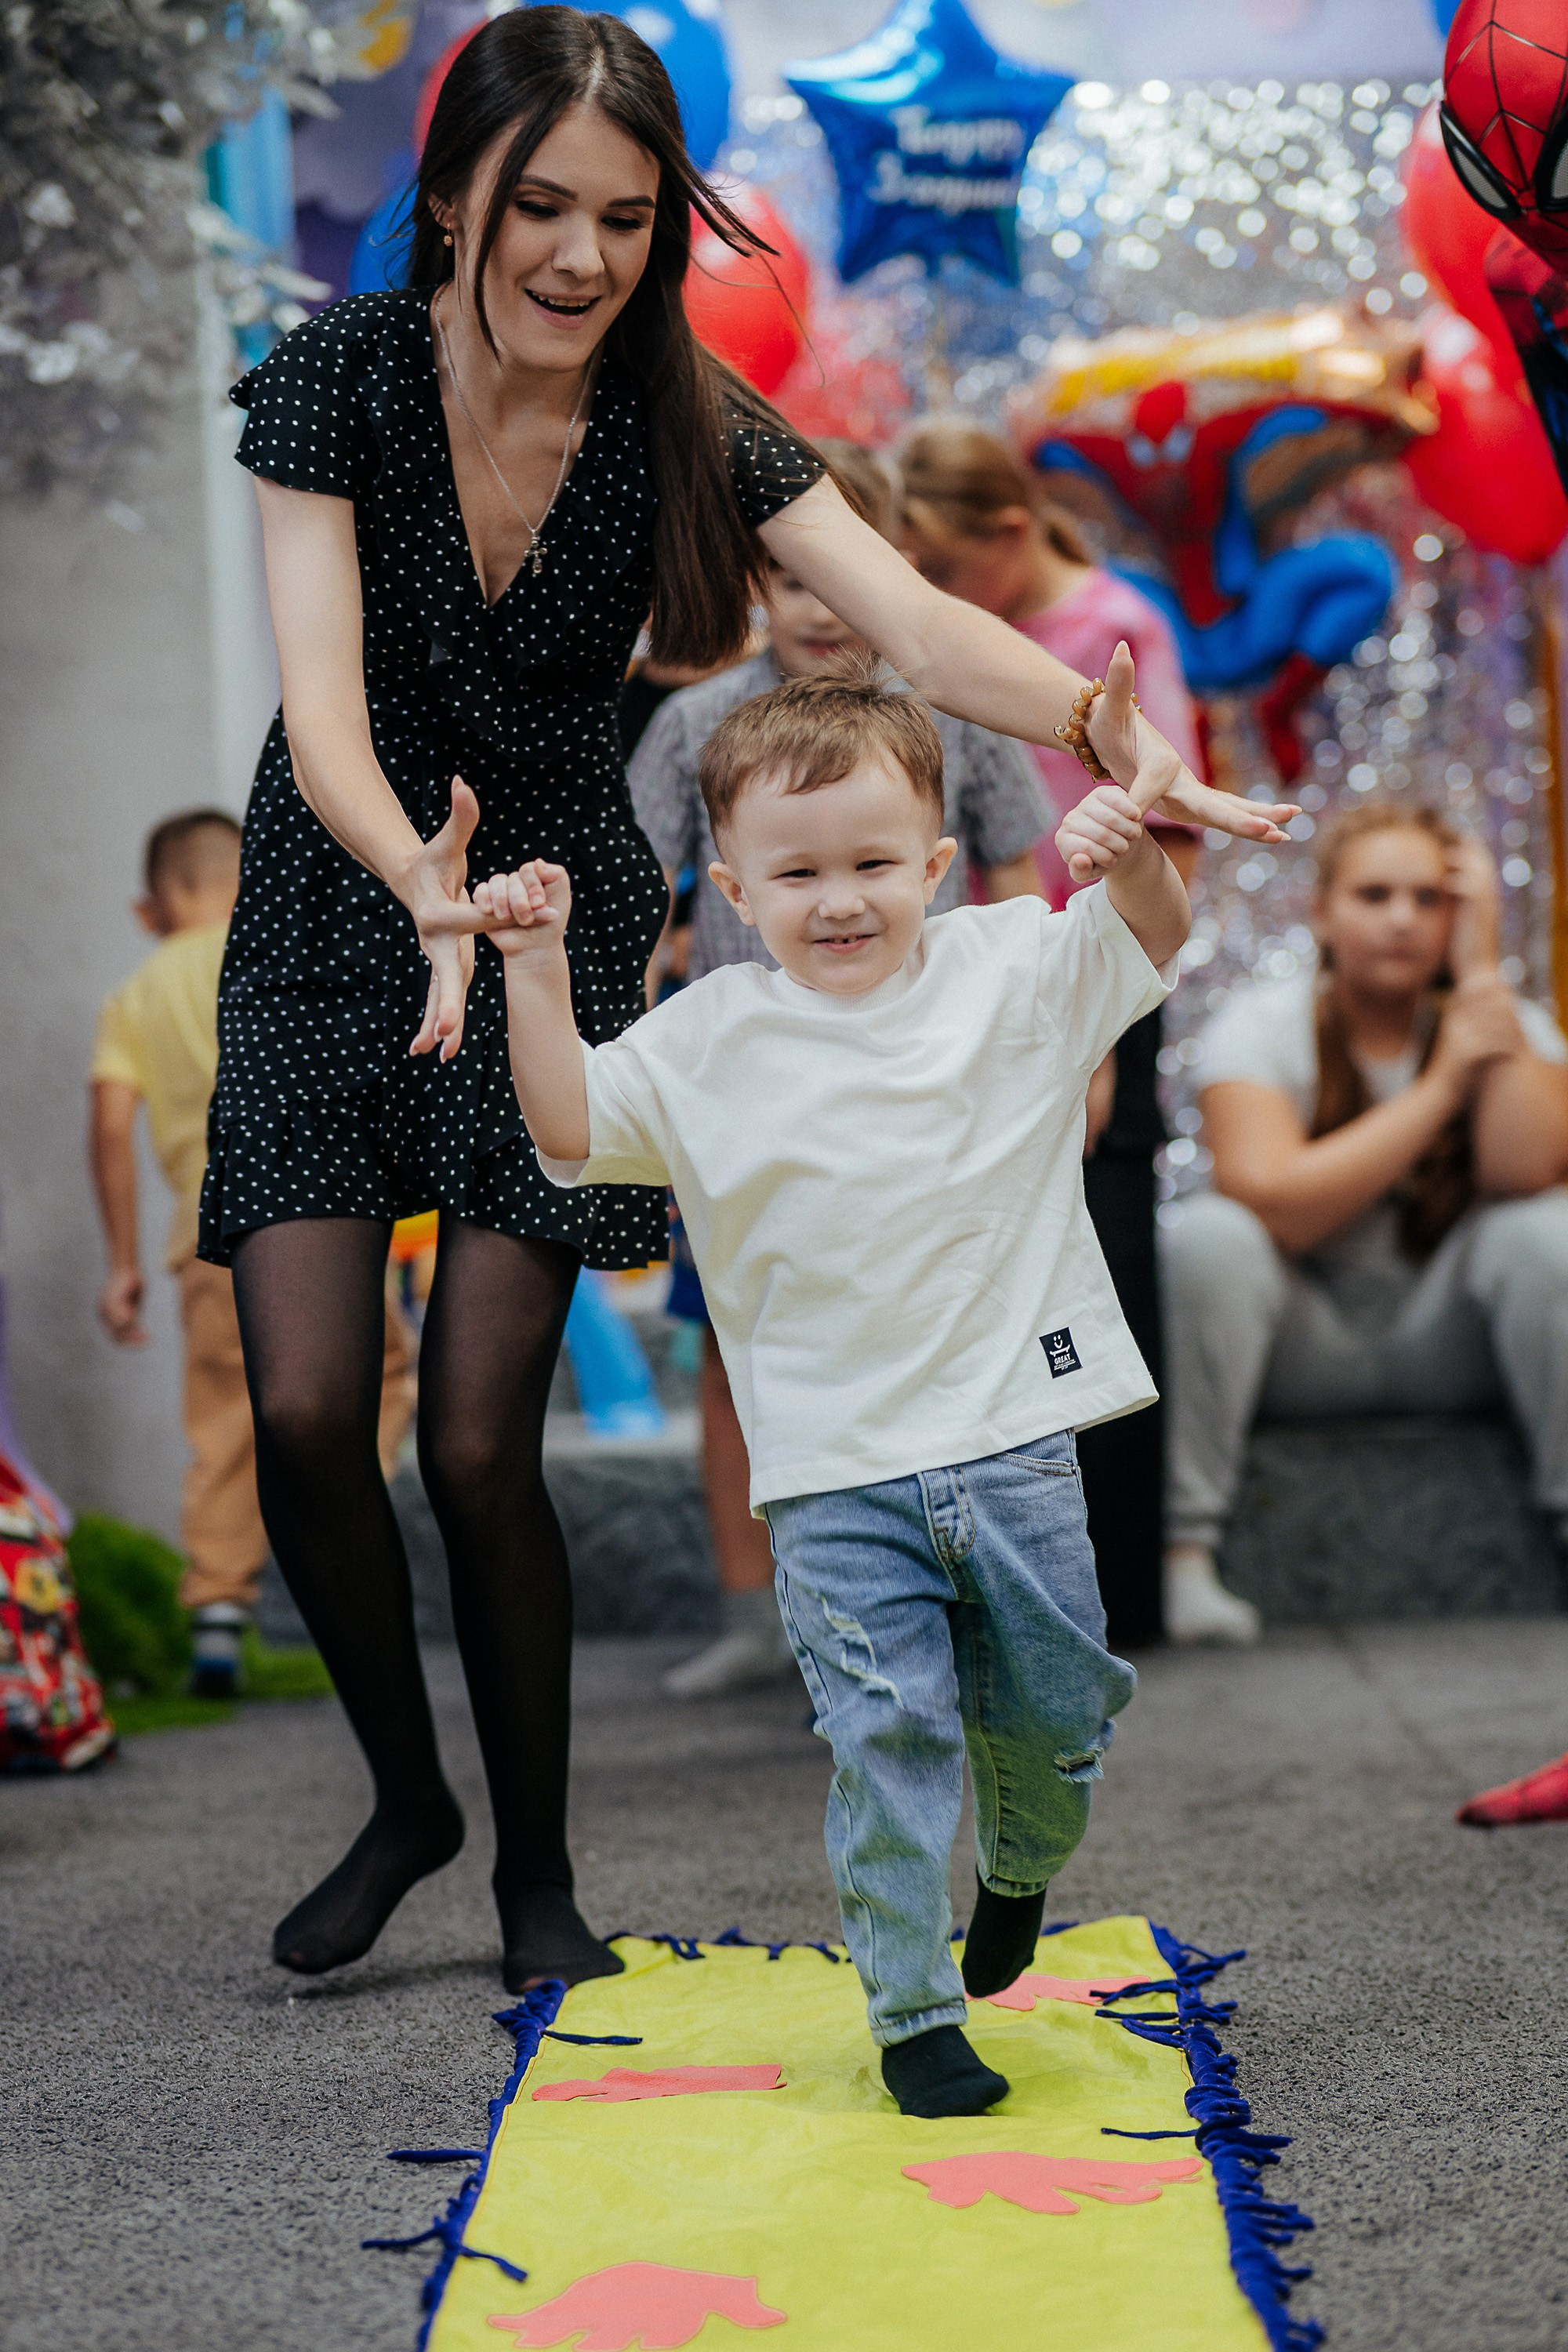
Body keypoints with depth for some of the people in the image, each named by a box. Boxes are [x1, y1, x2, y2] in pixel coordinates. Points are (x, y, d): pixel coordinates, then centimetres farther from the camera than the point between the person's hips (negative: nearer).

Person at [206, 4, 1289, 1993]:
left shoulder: (685, 425, -11)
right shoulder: (343, 376, -14)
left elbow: (917, 627, -23)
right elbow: (321, 704, -25)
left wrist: (1115, 728, -43)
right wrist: (424, 881, -46)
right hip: (333, 914, 0)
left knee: (479, 1442, -7)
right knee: (304, 1414, -10)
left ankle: (535, 1867, 15)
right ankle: (405, 1801, 17)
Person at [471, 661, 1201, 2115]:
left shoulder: (1009, 971, 3)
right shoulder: (710, 1040, 1)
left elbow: (1154, 941, 8)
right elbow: (570, 1124, -1)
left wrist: (1127, 842, -12)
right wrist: (537, 971, -10)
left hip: (1012, 1438, 2)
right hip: (835, 1478, -2)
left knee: (1052, 1716, 12)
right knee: (889, 1738, -5)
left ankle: (1019, 1871, 45)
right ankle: (912, 2014, 9)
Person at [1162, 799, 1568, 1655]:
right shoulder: (1259, 1026, -7)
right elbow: (1276, 1204, -25)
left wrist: (1481, 970, -19)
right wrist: (1444, 1081, -21)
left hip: (1446, 1345, 2)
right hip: (1303, 1350, -1)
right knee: (1206, 1232, -29)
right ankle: (1182, 1547, -30)